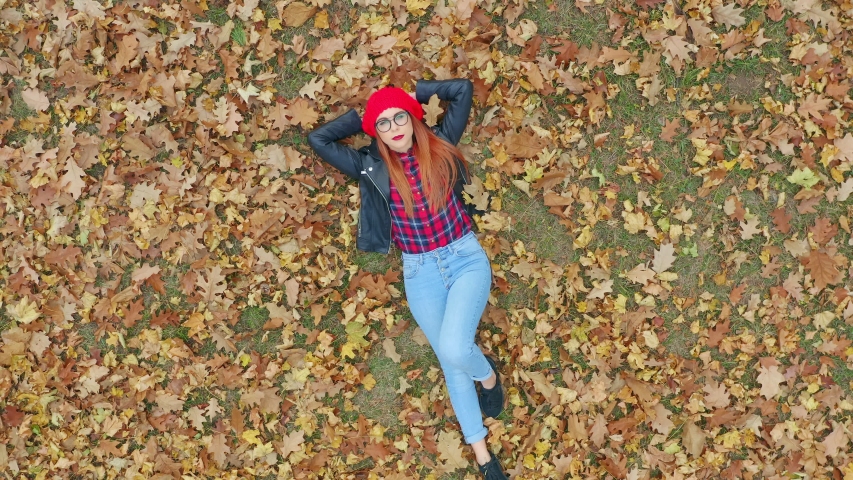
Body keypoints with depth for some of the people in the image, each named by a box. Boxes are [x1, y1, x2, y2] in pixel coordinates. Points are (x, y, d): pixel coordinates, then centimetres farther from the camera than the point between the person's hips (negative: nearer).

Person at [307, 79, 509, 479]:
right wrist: (359, 118, 4)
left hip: (466, 258, -1)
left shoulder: (439, 146, -1)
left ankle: (488, 375, 15)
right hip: (420, 272, 2)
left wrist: (417, 94, 4)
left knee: (453, 348, -22)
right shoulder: (371, 167, -1)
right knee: (450, 363, 8)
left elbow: (463, 89, 2)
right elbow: (317, 139, -1)